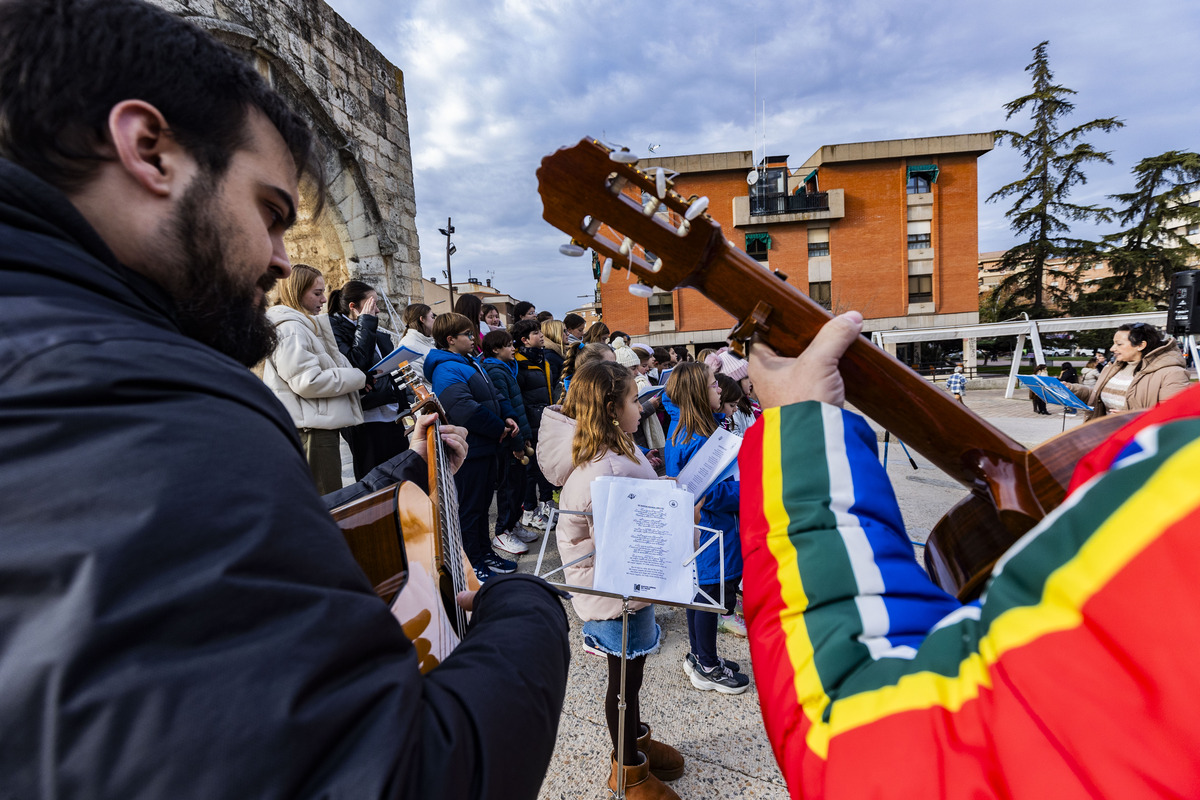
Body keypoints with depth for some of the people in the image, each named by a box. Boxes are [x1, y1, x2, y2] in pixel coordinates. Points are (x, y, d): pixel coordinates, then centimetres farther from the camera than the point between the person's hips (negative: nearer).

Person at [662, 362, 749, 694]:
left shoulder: (680, 426, 0)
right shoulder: (700, 442, -27)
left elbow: (668, 394, 20)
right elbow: (713, 494, -27)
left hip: (692, 527, 10)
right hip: (710, 531, -10)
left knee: (699, 591, 21)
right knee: (711, 596, 7)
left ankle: (698, 657, 39)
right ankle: (707, 669, 26)